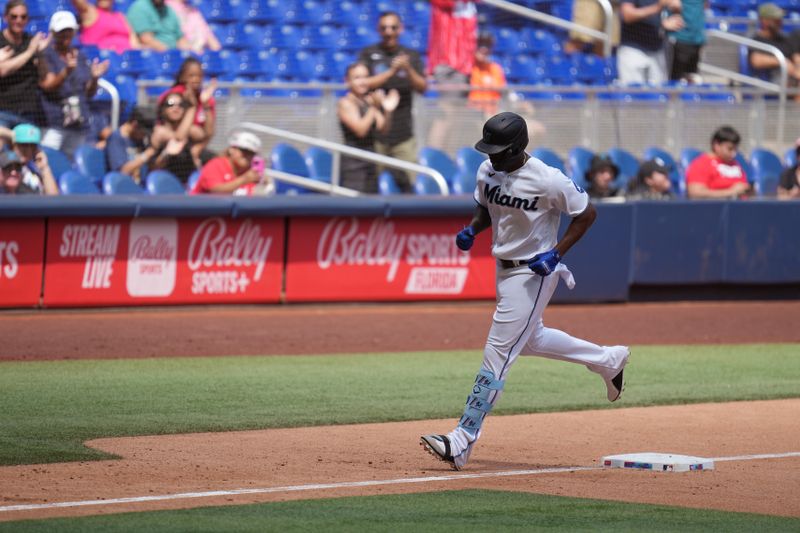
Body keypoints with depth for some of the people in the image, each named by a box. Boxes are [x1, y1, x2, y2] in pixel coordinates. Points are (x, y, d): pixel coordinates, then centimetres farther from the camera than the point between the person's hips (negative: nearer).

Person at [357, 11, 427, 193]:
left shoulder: (411, 56, 10)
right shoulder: (368, 54, 4)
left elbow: (422, 88, 3)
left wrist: (408, 70, -15)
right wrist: (391, 72, -16)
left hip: (403, 132, 2)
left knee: (407, 183, -2)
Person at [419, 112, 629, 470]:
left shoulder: (547, 181, -24)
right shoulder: (487, 171, -3)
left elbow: (586, 213, -13)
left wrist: (556, 254, -21)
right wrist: (471, 230, -6)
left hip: (533, 273, -9)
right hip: (505, 269, 9)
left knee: (497, 354, -11)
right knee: (530, 340, 27)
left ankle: (462, 442, -10)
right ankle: (608, 360, 46)